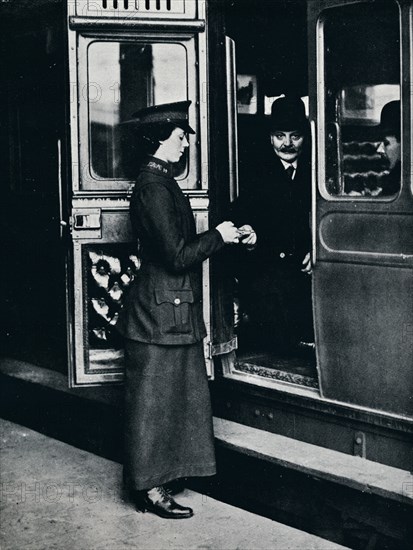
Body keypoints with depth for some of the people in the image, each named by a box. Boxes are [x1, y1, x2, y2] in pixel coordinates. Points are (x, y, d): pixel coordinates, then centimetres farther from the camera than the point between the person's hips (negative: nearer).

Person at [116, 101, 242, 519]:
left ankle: (150, 481, 26)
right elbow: (178, 256, -22)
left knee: (171, 396, 16)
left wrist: (220, 237, 11)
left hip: (171, 310, 10)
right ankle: (148, 488, 9)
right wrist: (217, 237, -9)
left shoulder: (158, 181, 13)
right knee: (152, 399, -1)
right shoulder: (154, 187, -19)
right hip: (160, 312, -10)